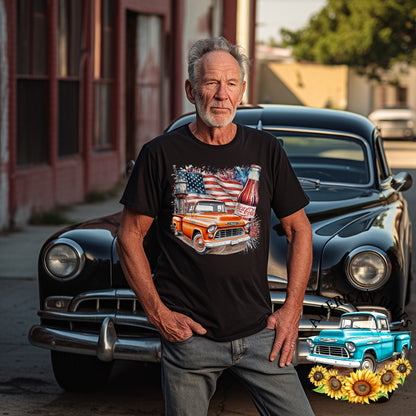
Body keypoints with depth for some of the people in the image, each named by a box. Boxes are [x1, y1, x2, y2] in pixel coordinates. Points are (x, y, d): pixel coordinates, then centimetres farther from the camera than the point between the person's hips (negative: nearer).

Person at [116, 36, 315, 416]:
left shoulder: (266, 151, 4)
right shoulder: (161, 154, -1)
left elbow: (299, 231, 10)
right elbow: (130, 236, 3)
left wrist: (292, 310, 3)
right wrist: (157, 312, -5)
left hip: (258, 332, 2)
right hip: (187, 332, -2)